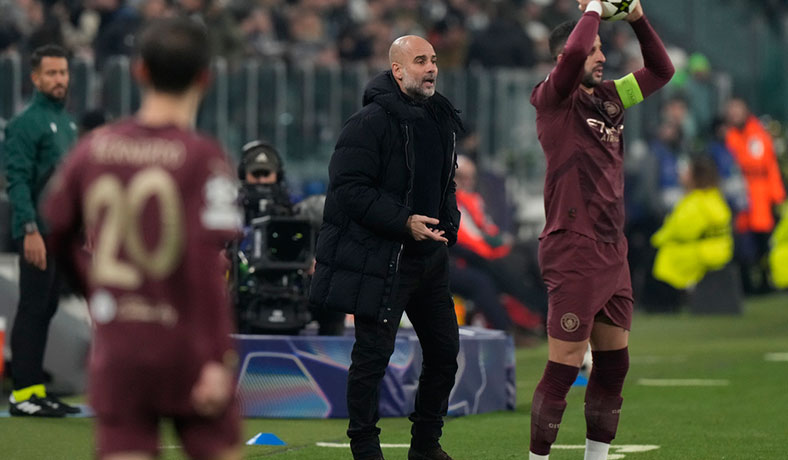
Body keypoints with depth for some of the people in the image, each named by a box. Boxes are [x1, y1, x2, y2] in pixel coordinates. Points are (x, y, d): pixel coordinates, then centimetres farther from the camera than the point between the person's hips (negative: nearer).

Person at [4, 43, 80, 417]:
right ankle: (22, 393, -5)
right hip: (39, 232, -8)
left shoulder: (68, 122, 16)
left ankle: (36, 389, 15)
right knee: (32, 309, -7)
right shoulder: (27, 123, -10)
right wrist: (31, 231, -23)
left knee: (46, 310, 10)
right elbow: (18, 181, -16)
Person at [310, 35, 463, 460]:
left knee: (444, 349, 10)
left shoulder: (439, 119, 12)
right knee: (373, 354, -4)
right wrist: (403, 223, -23)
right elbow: (349, 189, -19)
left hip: (429, 255, 8)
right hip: (380, 260, -8)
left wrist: (447, 224, 9)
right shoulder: (370, 122, -14)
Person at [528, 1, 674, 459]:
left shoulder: (609, 96, 12)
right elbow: (572, 55, -28)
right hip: (574, 253, -8)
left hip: (613, 251, 8)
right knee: (564, 368, -7)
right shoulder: (554, 99, -9)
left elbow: (661, 70, 21)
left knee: (614, 364, 12)